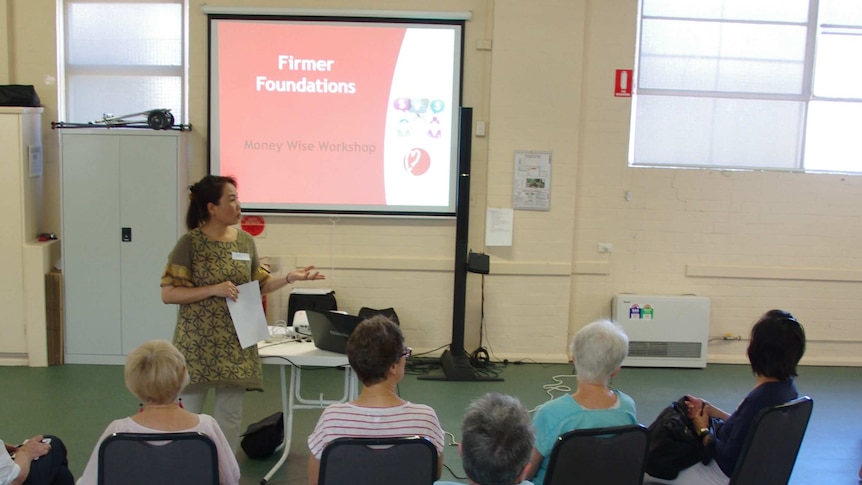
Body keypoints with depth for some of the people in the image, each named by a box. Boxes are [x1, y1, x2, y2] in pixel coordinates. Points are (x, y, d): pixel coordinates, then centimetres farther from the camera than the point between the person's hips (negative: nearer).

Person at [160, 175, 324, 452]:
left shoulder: (245, 241, 6)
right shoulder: (190, 243, -10)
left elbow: (257, 286, 14)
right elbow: (168, 293, -11)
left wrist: (290, 278, 0)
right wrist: (214, 290, -20)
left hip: (235, 343, 5)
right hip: (198, 343, -4)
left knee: (230, 416, 11)